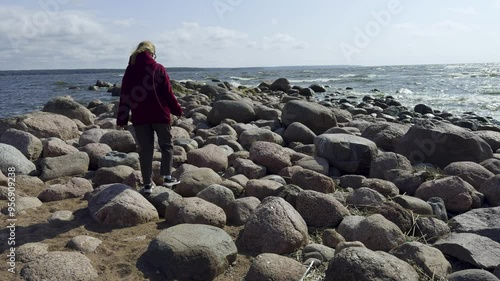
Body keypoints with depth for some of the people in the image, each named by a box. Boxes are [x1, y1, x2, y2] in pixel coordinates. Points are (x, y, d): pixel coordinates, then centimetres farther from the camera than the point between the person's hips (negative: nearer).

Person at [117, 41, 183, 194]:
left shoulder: (130, 70, 6)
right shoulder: (158, 68, -2)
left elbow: (124, 96, 5)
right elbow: (168, 93, -4)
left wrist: (122, 119, 9)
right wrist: (177, 110, 7)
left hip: (139, 117, 2)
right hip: (160, 115, -2)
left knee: (145, 149, 7)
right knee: (166, 144, 13)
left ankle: (147, 183, 8)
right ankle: (167, 176, 5)